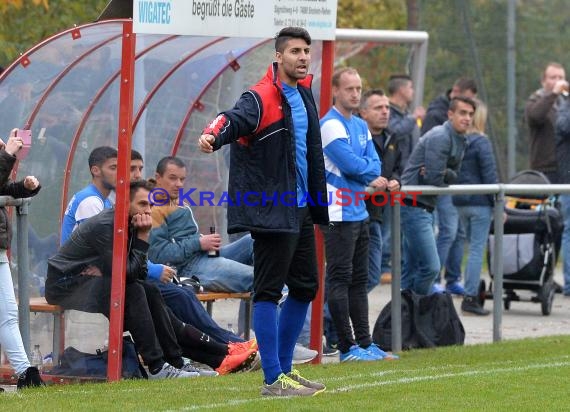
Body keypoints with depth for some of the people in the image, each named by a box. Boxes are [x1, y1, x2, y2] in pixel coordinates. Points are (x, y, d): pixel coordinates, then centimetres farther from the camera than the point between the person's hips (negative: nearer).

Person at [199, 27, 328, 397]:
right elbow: (237, 117, -34)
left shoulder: (304, 91, 13)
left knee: (305, 287, 15)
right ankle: (273, 379, -2)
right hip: (272, 211, -9)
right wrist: (213, 136, -55)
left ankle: (285, 367, 26)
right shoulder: (261, 98, -13)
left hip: (302, 209, 9)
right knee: (269, 291, -5)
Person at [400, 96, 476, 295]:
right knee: (431, 267, -13)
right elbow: (434, 179, -21)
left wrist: (445, 173, -13)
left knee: (412, 269, 13)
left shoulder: (459, 141, 16)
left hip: (425, 208, 10)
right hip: (414, 206, -10)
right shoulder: (440, 137, -16)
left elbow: (453, 177, 8)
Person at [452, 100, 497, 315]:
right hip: (480, 201, -6)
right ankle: (470, 297, -5)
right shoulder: (481, 142, -12)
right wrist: (499, 204, -9)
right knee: (477, 249, -3)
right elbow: (490, 175, -13)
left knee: (473, 247, 18)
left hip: (459, 201, 6)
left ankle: (471, 293, 18)